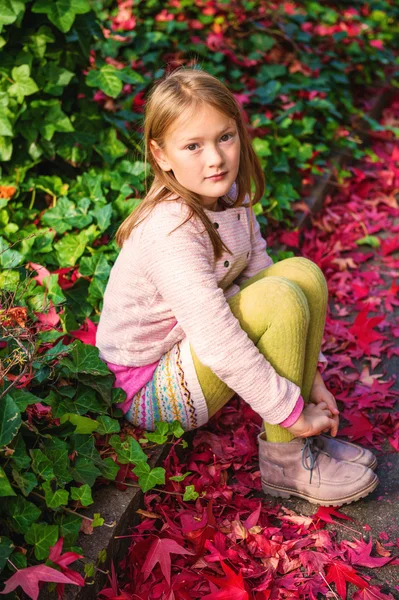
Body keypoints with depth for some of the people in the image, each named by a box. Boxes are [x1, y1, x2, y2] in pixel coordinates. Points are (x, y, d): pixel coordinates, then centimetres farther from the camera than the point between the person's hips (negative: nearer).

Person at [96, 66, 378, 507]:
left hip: (192, 352, 8)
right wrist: (291, 411, -26)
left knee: (304, 275, -6)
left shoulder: (231, 199, -1)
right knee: (281, 299, -27)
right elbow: (217, 341, -34)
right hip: (150, 391, -8)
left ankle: (304, 439, -1)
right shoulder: (170, 229, -28)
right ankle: (285, 462, -11)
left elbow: (261, 275, 0)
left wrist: (311, 377, -6)